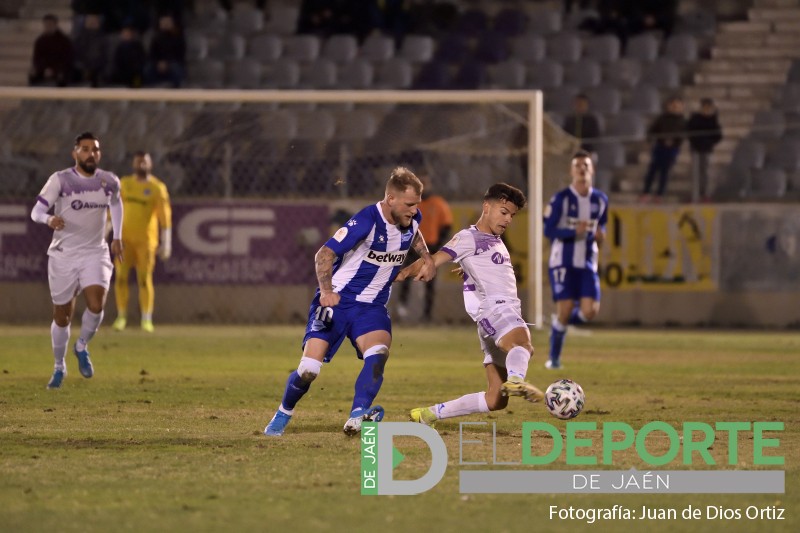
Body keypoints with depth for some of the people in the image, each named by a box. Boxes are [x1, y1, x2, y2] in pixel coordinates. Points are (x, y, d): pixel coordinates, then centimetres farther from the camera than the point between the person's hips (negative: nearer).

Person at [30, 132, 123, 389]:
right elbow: (36, 211, -14)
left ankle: (82, 347, 9)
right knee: (62, 317, 6)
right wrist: (49, 219, -36)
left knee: (96, 305, -21)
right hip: (63, 255, -2)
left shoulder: (109, 181, 1)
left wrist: (117, 237, 22)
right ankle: (59, 366, 29)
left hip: (95, 253, 2)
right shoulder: (61, 180, -10)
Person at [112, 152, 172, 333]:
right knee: (121, 277, -4)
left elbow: (165, 216, -6)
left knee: (145, 279, -4)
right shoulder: (124, 184, 8)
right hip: (125, 238, 3)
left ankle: (146, 320, 3)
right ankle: (121, 317, 5)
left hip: (146, 239, -3)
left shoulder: (157, 188, -3)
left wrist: (166, 243, -11)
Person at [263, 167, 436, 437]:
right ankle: (282, 416, 17)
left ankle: (358, 416, -36)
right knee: (308, 370, -9)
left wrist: (427, 259, 11)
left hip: (372, 306, 5)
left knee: (379, 353, -27)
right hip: (336, 302, -5)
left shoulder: (411, 219, 0)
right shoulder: (367, 220, -22)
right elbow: (324, 254, -21)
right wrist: (327, 291, -34)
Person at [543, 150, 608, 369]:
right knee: (565, 309, -10)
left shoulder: (600, 200, 7)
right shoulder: (561, 199, -8)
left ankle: (560, 320, 24)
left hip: (588, 264, 4)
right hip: (563, 263, -4)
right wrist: (574, 231, -24)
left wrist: (600, 235, -4)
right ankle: (554, 358, 8)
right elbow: (548, 230, -9)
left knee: (589, 311, -10)